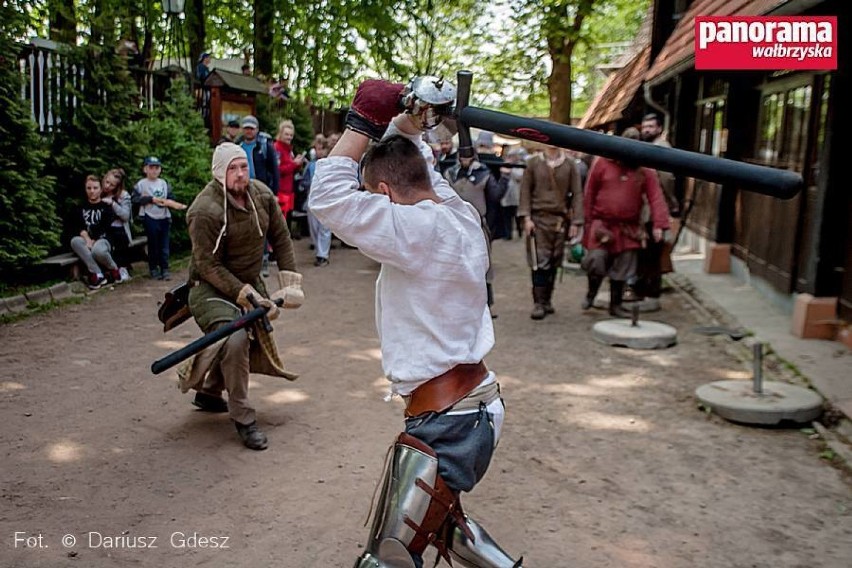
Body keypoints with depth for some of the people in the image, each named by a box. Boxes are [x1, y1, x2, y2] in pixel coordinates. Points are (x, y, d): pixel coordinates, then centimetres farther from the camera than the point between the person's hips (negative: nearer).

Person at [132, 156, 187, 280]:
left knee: (164, 245, 4)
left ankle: (165, 269, 10)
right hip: (150, 218, -3)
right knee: (153, 244, 5)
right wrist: (151, 199, -13)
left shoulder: (164, 183, 10)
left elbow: (171, 199, 9)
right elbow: (134, 199, -8)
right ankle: (153, 269, 15)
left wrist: (176, 205, -13)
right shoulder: (141, 184, -1)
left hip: (164, 218, 3)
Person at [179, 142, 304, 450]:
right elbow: (209, 266, -24)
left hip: (250, 280, 8)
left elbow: (281, 239, 2)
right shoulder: (205, 210, -26)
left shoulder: (262, 195, -7)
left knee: (256, 336, 18)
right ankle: (243, 419, -12)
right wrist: (247, 296, -29)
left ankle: (209, 392, 42)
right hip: (211, 286, -7)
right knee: (235, 339, -28)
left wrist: (289, 282, -5)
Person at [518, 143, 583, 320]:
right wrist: (526, 217, -7)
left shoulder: (569, 164, 5)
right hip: (539, 218, -2)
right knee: (540, 262, -7)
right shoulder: (533, 162, 3)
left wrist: (576, 221, -2)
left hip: (561, 220, 2)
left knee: (554, 262, 7)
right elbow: (525, 190, 1)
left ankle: (547, 299, 19)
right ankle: (539, 303, -4)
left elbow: (577, 194, 4)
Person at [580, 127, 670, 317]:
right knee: (596, 260, -12)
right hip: (602, 224, -2)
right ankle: (591, 292, 17)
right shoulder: (602, 163, -1)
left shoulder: (645, 170, 3)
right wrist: (588, 220, -2)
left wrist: (659, 224, -16)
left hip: (629, 228, 2)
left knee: (622, 269, 8)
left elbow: (656, 198, -5)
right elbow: (589, 193, 1)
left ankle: (615, 305, 23)